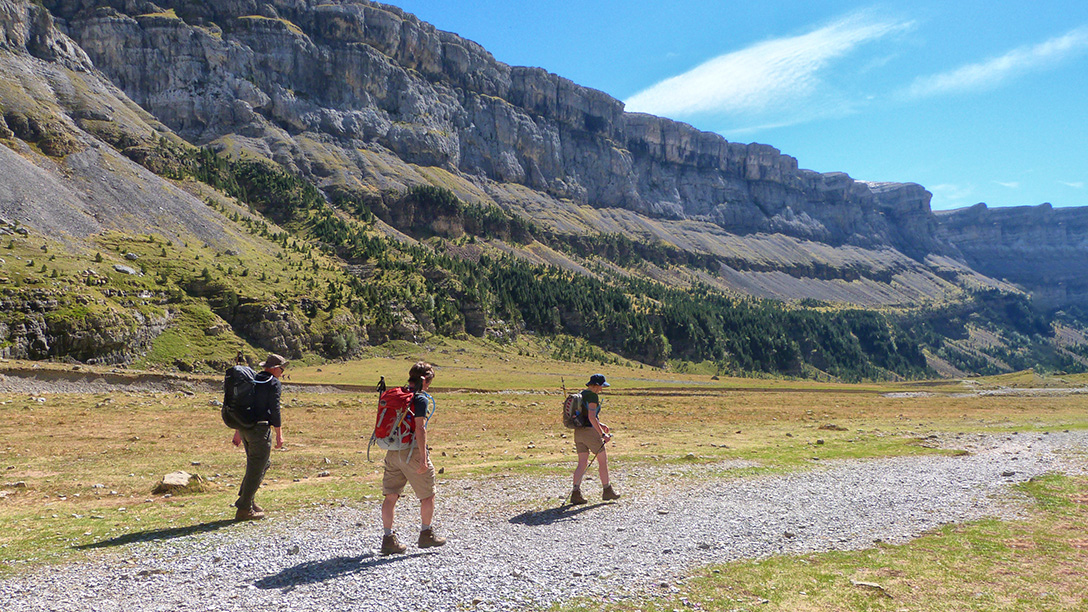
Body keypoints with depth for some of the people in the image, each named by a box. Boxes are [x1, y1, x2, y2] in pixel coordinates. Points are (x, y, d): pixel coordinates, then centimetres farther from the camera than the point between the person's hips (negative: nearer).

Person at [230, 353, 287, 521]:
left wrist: (238, 432, 25)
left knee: (264, 463, 21)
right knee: (256, 469, 0)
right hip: (260, 429, -8)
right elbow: (275, 410, -12)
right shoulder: (274, 383, -6)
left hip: (244, 428, 8)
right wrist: (279, 435, -9)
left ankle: (245, 498, 20)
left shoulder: (251, 380, 17)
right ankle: (244, 509, 3)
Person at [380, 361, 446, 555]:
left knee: (390, 495, 8)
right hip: (412, 451, -7)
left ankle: (388, 538, 8)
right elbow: (420, 429, -19)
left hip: (392, 451, 7)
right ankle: (426, 534, 20)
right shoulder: (420, 399, -12)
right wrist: (423, 458, -20)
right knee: (428, 494, 10)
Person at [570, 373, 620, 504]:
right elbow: (591, 417, -22)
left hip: (578, 432, 8)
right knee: (603, 460, 7)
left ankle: (576, 493, -2)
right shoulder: (593, 396, -14)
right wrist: (602, 434, -18)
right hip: (590, 431, -8)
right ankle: (607, 491, 16)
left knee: (582, 464, 8)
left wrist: (599, 424, 23)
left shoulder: (581, 394, 15)